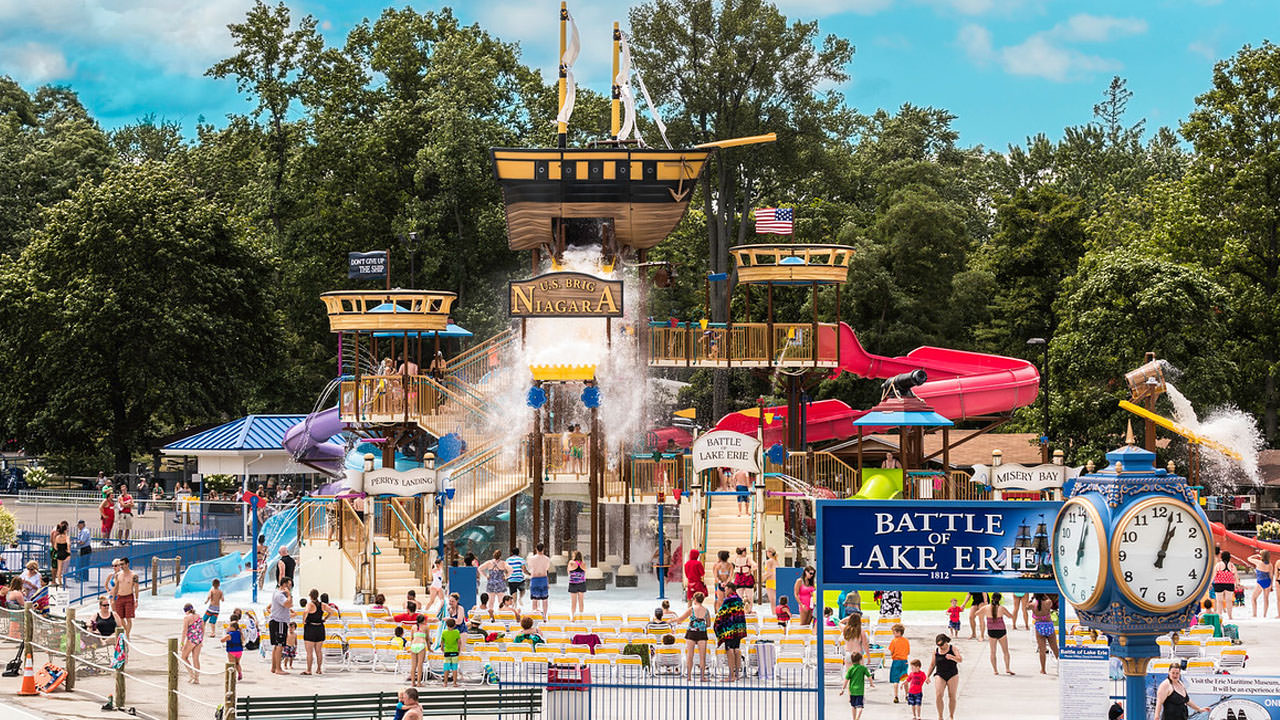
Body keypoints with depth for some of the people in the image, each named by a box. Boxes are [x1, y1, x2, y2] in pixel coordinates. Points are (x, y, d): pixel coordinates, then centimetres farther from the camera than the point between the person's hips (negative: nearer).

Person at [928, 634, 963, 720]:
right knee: (938, 695, -15)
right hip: (940, 675, 1)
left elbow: (960, 660, -11)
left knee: (952, 696, -1)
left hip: (952, 675, -1)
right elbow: (932, 665, 15)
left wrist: (952, 657, -30)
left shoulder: (953, 648, 0)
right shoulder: (936, 652, 6)